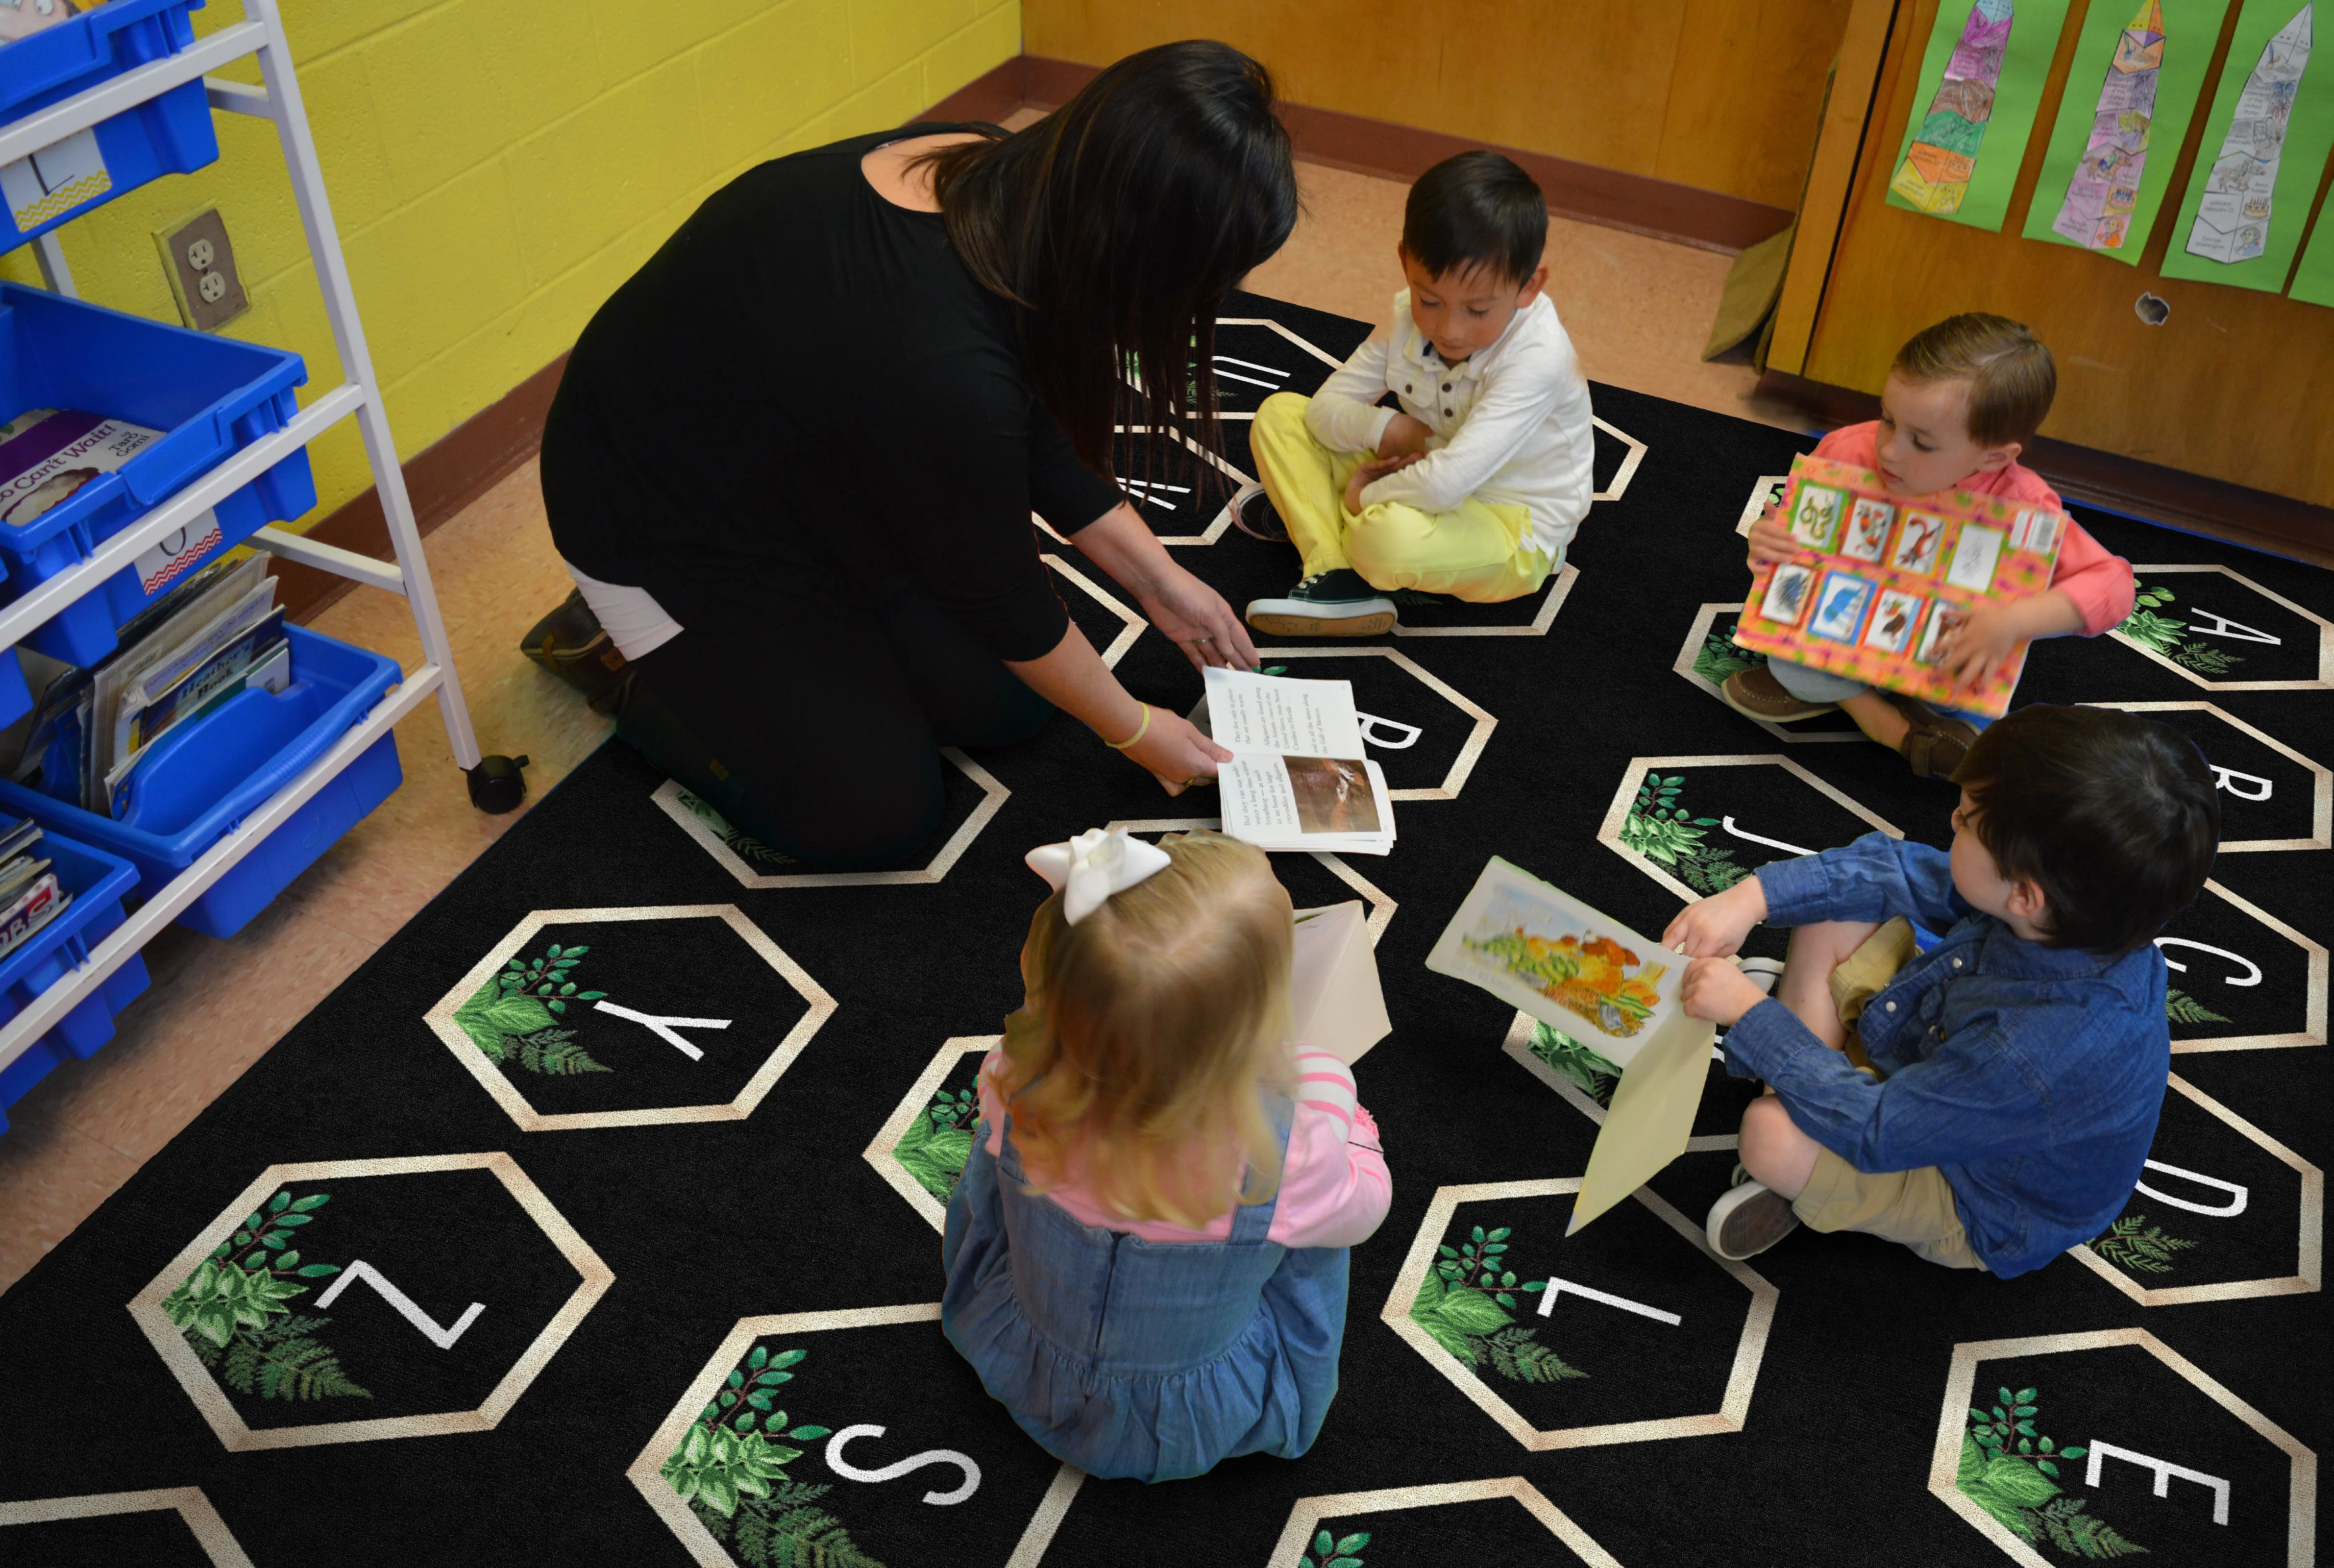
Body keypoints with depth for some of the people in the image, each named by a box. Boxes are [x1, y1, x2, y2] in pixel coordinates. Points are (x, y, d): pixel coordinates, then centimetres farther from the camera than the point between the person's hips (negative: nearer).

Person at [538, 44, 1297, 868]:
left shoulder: (999, 181, -16)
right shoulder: (941, 364, -40)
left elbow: (1039, 437, 1)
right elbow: (1000, 595, -22)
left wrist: (1158, 581, 5)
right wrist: (1135, 731, -7)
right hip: (666, 526, -8)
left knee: (1009, 702, 5)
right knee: (880, 816, -4)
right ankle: (627, 658, 11)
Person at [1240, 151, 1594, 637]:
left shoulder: (1538, 359, -30)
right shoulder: (1412, 317, -8)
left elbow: (1445, 485, -37)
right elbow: (1325, 408, -3)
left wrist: (1365, 497, -21)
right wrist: (1383, 429, -22)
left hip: (1513, 533, -7)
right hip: (1428, 481, 8)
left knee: (1390, 534, -41)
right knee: (1280, 414, -1)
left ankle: (1314, 514, -4)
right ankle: (1336, 575, -17)